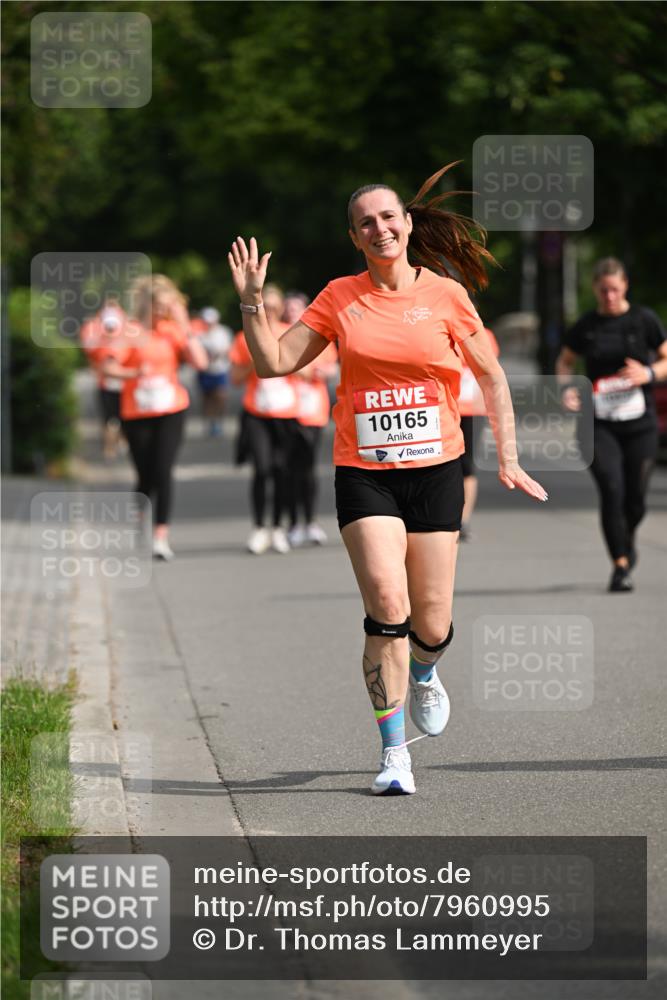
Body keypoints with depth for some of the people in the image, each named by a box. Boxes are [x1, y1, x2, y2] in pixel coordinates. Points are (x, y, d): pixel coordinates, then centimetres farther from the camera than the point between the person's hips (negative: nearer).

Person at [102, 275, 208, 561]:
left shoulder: (172, 331, 5)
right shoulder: (131, 333, -5)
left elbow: (200, 361, -5)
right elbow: (108, 368, -11)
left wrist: (185, 326, -6)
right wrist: (135, 373, -24)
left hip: (171, 411, 1)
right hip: (137, 415, -1)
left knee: (162, 472, -12)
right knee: (145, 476, 6)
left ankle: (161, 537, -15)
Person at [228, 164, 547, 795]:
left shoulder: (444, 295, 0)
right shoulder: (339, 298, 3)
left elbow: (491, 376, 9)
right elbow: (274, 362, 5)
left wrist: (507, 458, 5)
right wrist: (251, 300, -8)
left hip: (436, 470, 0)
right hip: (364, 474, 0)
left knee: (431, 623, 0)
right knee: (386, 602, -18)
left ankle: (423, 674, 39)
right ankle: (394, 752, -10)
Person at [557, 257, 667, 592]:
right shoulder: (585, 326, 1)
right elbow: (564, 361, 16)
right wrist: (567, 388, -4)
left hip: (639, 424, 0)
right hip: (598, 424, 0)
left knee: (635, 498, 3)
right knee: (611, 490, -17)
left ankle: (628, 539, 38)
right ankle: (620, 565, -6)